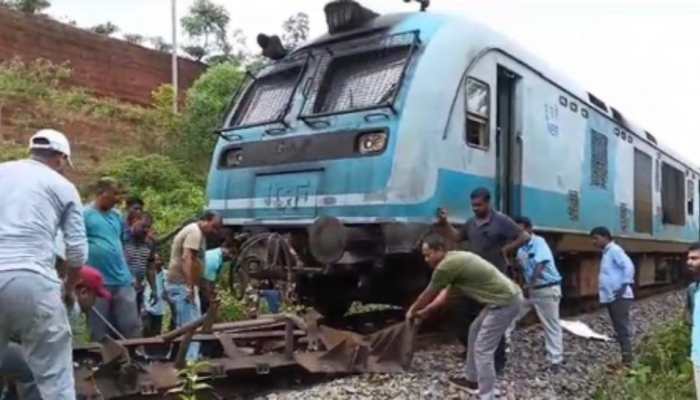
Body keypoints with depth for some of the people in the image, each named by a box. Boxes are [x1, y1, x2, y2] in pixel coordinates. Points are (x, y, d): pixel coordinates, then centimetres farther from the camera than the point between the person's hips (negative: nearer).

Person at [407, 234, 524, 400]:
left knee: (482, 350, -6)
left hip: (505, 302, -11)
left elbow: (428, 294, -2)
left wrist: (412, 311, 16)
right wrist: (426, 311, 32)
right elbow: (448, 292, 26)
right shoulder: (455, 258, 14)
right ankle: (473, 380, 35)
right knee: (475, 331, 23)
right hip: (505, 297, 11)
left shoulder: (446, 266, -16)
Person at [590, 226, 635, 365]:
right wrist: (601, 291, 16)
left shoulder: (614, 250, -11)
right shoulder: (606, 253, 19)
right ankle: (625, 358, 19)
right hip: (610, 297, 10)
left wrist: (624, 285, -23)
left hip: (619, 297, -10)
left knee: (623, 328, -8)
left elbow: (629, 266, -22)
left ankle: (627, 360, -5)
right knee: (619, 329, 13)